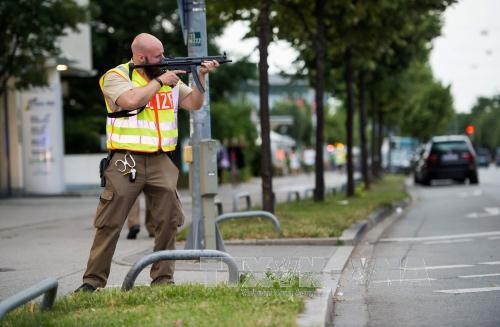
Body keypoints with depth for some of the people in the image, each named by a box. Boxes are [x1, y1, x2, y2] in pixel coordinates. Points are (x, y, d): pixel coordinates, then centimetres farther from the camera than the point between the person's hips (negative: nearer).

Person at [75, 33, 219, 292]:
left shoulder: (169, 77, 14)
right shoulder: (116, 76, -3)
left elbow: (194, 103, 15)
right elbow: (132, 100, -21)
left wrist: (201, 77, 1)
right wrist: (160, 81, -11)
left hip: (160, 162, 5)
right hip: (127, 161, -5)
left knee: (168, 222, 0)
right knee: (109, 224, -3)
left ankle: (163, 278, 10)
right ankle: (93, 280, 3)